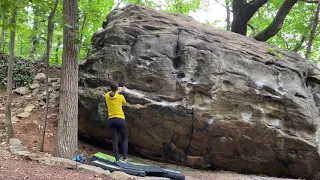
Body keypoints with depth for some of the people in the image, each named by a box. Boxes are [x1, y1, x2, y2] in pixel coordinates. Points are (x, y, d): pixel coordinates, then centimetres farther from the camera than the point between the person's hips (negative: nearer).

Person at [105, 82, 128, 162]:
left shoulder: (107, 96, 3)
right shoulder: (121, 97, -6)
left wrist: (118, 91, 37)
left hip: (111, 120, 3)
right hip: (120, 119, -3)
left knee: (115, 140, 3)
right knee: (125, 139, 8)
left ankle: (117, 159, 0)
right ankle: (125, 158, -1)